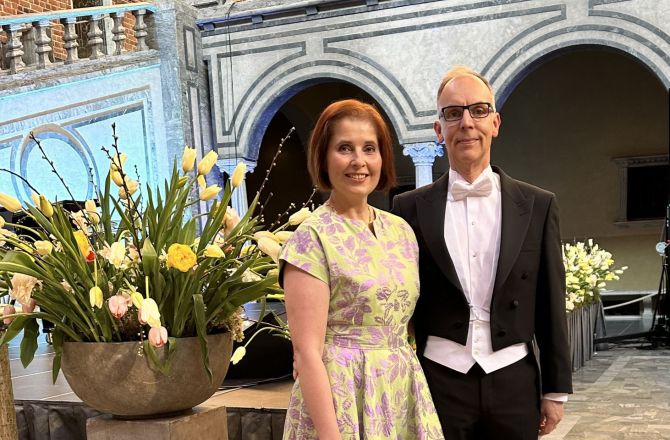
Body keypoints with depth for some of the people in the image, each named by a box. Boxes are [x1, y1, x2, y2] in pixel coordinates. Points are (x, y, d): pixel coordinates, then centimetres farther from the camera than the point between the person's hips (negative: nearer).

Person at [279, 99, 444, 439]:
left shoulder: (401, 230, 6)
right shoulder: (312, 238, -13)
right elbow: (307, 354, -16)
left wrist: (421, 399, 9)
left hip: (403, 396, 6)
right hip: (343, 398, -6)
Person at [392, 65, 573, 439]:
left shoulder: (538, 206, 2)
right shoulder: (411, 208, 1)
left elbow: (551, 306, 4)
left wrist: (556, 390, 5)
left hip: (514, 384, 1)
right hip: (439, 381, 0)